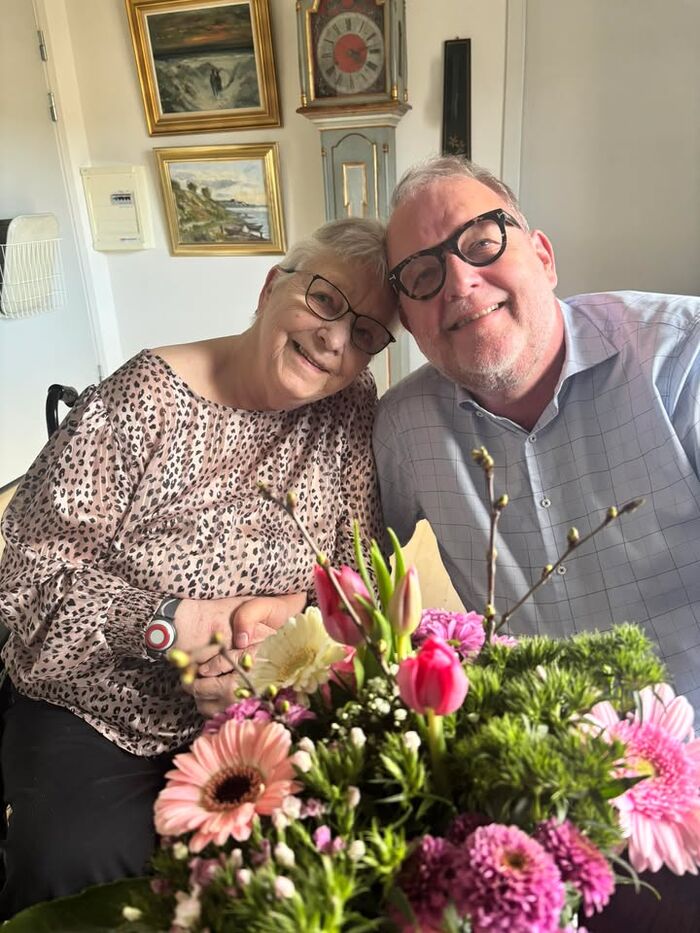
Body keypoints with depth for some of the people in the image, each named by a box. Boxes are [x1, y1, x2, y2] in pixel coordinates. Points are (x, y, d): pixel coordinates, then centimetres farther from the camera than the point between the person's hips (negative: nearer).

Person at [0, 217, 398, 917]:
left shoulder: (351, 411, -3)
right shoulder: (143, 400, -15)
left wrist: (291, 617, -21)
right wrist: (178, 622, -23)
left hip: (266, 712, 3)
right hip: (97, 716, -2)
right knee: (80, 865, -24)